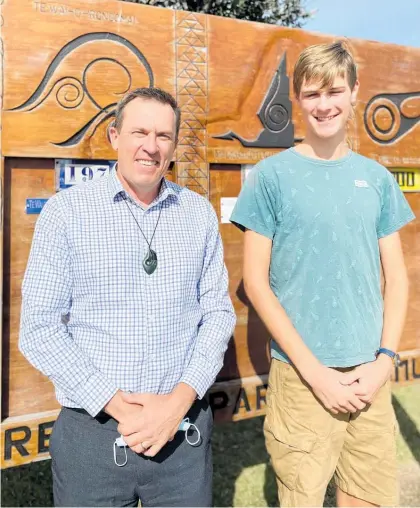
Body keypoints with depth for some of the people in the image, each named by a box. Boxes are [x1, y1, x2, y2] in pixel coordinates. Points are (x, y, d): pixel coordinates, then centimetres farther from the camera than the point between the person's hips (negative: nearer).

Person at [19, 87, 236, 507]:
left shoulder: (199, 213, 3)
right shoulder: (66, 211, -5)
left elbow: (218, 313, 2)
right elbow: (39, 330, -8)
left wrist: (180, 399, -10)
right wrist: (117, 406, -12)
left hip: (184, 430, 2)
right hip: (91, 430, -2)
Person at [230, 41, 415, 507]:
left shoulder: (376, 178, 6)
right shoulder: (272, 175, -6)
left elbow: (396, 276, 8)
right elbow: (255, 282, -8)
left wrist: (383, 359, -5)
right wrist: (314, 371, -11)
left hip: (370, 375, 4)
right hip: (302, 376, -3)